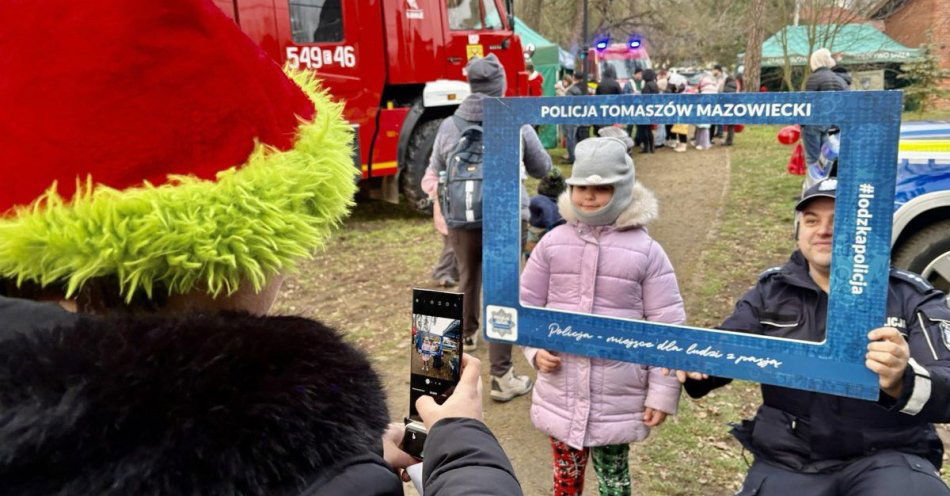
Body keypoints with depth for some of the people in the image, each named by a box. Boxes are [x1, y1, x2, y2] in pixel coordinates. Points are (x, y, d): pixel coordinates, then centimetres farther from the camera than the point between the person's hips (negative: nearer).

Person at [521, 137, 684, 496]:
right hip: (560, 392, 3)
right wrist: (534, 348, -6)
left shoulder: (646, 251, -8)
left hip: (618, 398, -2)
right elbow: (527, 305, 9)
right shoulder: (553, 242, 0)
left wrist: (662, 393, -7)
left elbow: (667, 327, -6)